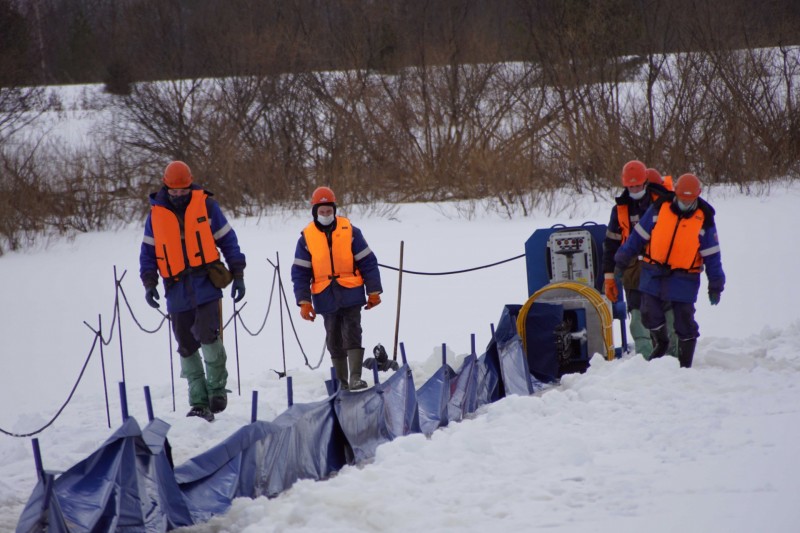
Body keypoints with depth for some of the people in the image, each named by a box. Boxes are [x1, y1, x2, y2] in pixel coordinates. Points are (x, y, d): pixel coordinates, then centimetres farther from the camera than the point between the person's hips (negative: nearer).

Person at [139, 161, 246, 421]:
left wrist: (238, 275, 4)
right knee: (187, 347, 3)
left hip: (206, 285, -2)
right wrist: (149, 283, 1)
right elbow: (148, 252, 13)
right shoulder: (156, 214, 7)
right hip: (177, 292, 3)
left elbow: (228, 241, 8)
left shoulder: (206, 205, 2)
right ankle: (199, 403, 9)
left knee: (207, 335, -18)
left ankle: (217, 388, 2)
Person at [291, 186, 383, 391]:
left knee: (352, 335, -10)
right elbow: (300, 272, 2)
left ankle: (355, 378, -14)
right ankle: (342, 381, 17)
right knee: (334, 340, 8)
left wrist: (373, 291, 1)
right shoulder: (307, 237, 0)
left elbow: (367, 262, 2)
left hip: (351, 295, -2)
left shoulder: (350, 231, -1)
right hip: (325, 297, 2)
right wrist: (304, 302, -4)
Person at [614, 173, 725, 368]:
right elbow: (638, 236, 7)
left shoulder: (704, 219, -5)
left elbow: (712, 255, 1)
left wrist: (715, 285, 1)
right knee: (650, 314, -2)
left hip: (684, 277, -2)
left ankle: (685, 364, 11)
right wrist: (622, 260, 10)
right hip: (654, 273, 2)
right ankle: (660, 343, 28)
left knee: (684, 321, -1)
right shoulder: (659, 208, -3)